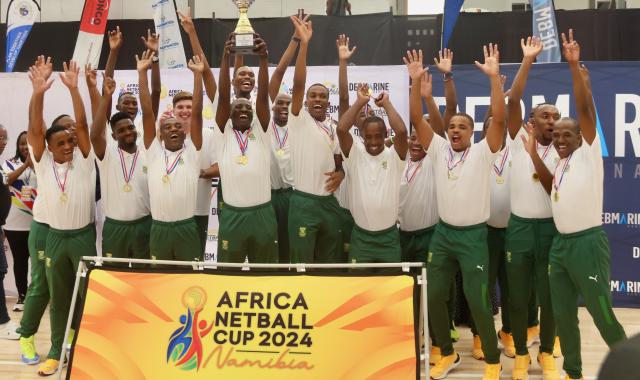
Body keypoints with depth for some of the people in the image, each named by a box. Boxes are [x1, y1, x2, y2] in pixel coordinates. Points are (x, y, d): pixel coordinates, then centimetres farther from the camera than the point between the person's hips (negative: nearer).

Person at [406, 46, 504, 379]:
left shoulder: (482, 152, -6)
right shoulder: (439, 149, 4)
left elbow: (499, 119, -19)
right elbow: (417, 119, -3)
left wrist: (494, 76, -26)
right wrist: (416, 81, -14)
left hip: (473, 235, -4)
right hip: (442, 233, 4)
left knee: (478, 301, -4)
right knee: (434, 296, 8)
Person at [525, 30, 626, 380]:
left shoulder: (589, 152, -5)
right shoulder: (561, 164, 14)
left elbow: (585, 106, -15)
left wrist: (574, 66, -22)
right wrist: (534, 154, 14)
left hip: (588, 242, -7)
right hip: (560, 243, 7)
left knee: (601, 313, -1)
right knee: (562, 315, 12)